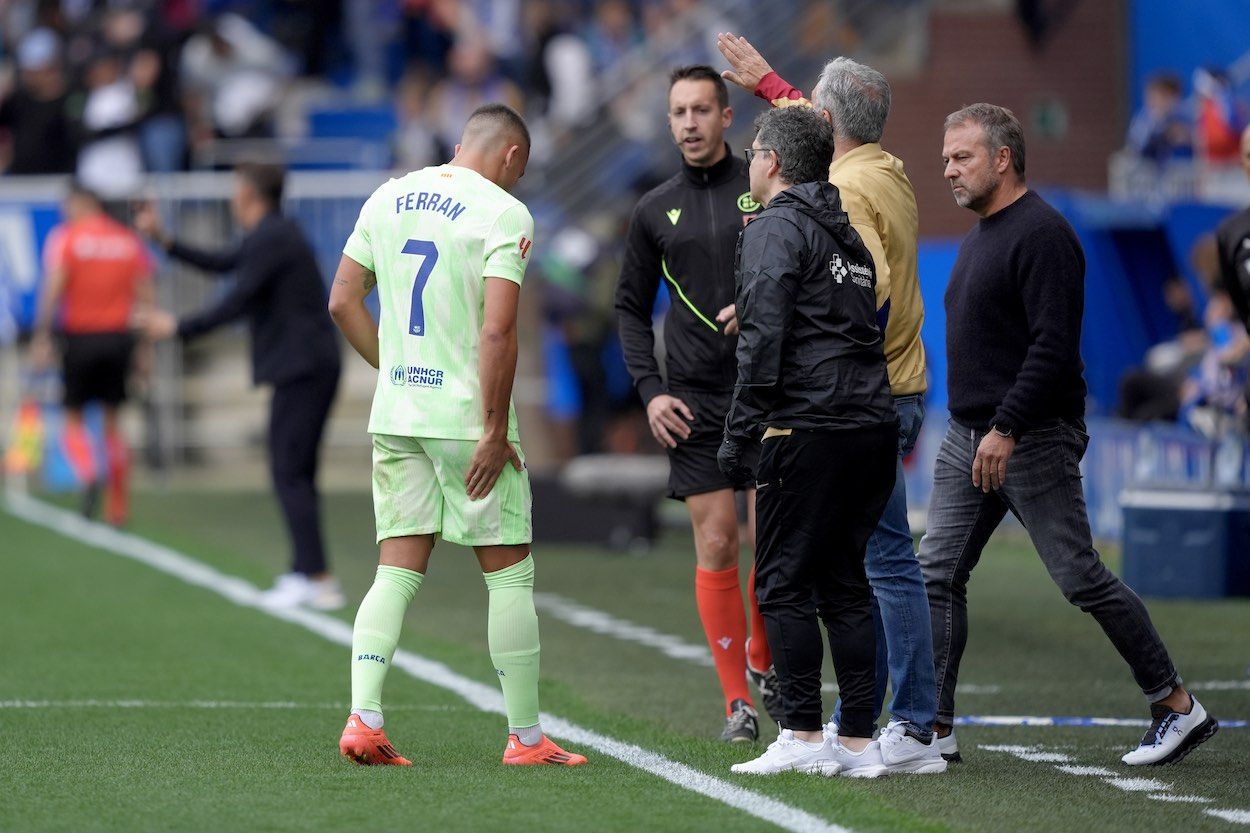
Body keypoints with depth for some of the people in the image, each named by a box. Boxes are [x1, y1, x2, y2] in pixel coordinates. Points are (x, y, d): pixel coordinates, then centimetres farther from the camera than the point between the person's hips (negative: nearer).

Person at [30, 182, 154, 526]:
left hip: (81, 337, -3)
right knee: (113, 422, 12)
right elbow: (145, 297, 6)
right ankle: (118, 508, 10)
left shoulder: (65, 237, -4)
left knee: (74, 417, 9)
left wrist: (41, 339, -9)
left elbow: (53, 289, -13)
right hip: (120, 336, 3)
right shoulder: (129, 241, 7)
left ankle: (88, 473, -19)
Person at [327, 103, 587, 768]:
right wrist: (495, 432, -14)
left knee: (397, 571, 8)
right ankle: (525, 737, 7)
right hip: (466, 416, -6)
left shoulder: (388, 198, 10)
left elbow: (343, 301, 11)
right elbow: (496, 331, -18)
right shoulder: (504, 214, -9)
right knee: (509, 573, 4)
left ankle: (362, 719, -5)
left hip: (394, 415, 6)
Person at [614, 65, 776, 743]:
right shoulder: (654, 210, 10)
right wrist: (650, 390, 4)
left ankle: (763, 657, 21)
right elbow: (630, 306, 16)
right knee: (716, 546, -2)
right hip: (694, 403, 2)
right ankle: (738, 701, 4)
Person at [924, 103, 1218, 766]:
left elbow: (1053, 345, -21)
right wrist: (979, 430, 19)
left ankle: (1178, 707, 5)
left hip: (1032, 439, -9)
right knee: (937, 575, 1)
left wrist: (1005, 428, -24)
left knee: (1082, 579, -5)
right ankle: (934, 729, 2)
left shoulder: (1041, 234, -14)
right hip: (969, 437, 9)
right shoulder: (979, 237, 17)